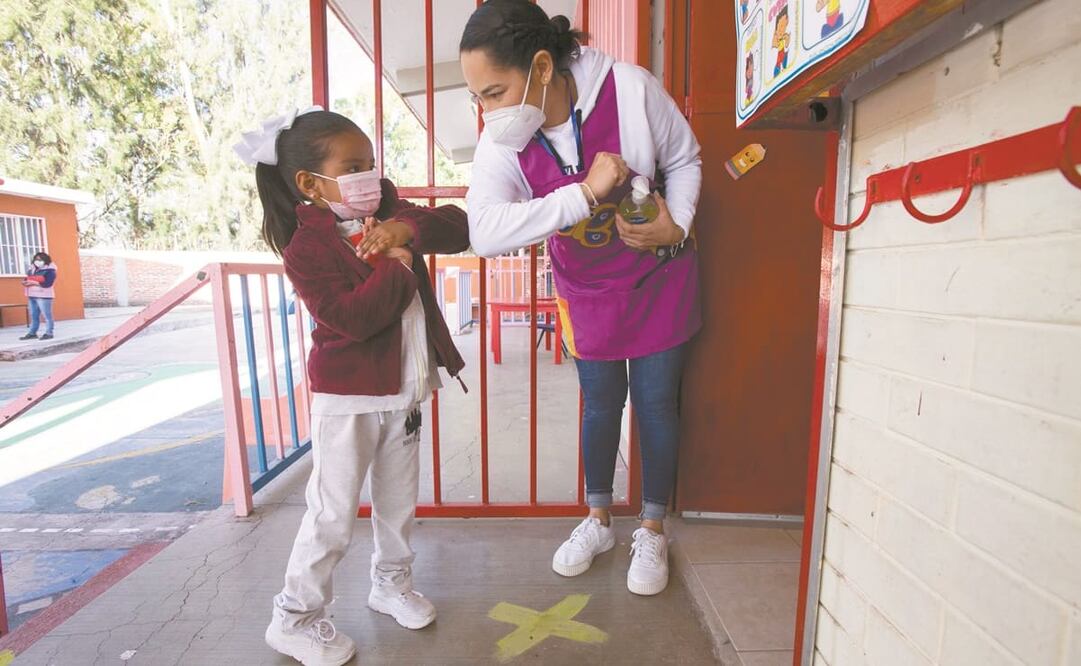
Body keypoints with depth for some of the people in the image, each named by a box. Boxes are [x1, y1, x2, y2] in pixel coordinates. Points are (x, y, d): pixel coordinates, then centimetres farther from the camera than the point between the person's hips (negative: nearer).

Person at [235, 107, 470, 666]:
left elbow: (457, 228, -3)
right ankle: (293, 619, 29)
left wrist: (408, 228, -19)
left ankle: (392, 583, 43)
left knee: (398, 499, 20)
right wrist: (397, 264, -19)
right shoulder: (306, 247, -13)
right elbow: (354, 317, -27)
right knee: (333, 514, 5)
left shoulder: (387, 215, 5)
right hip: (346, 398, -6)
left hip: (403, 390, 7)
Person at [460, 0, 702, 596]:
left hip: (660, 278, -1)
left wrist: (677, 223, -21)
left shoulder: (630, 87, -22)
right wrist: (585, 193, -40)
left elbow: (684, 158, -5)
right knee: (600, 405, 13)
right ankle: (597, 521, 38)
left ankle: (652, 533, 31)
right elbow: (485, 233, -35)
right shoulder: (501, 142, -19)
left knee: (656, 403, 7)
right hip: (588, 293, 2)